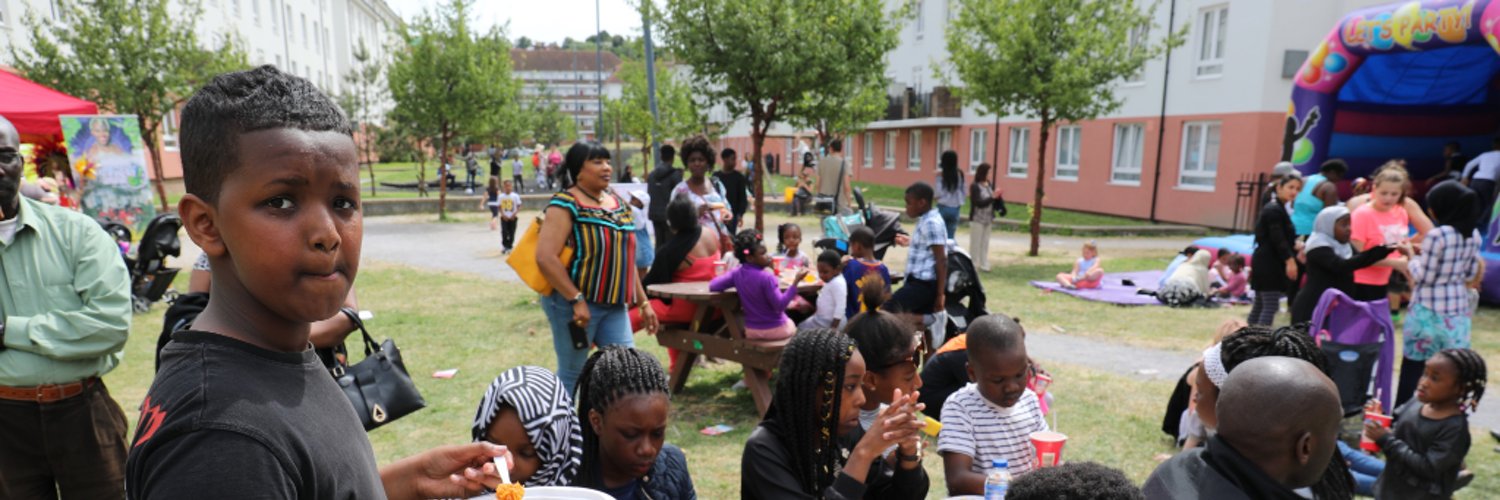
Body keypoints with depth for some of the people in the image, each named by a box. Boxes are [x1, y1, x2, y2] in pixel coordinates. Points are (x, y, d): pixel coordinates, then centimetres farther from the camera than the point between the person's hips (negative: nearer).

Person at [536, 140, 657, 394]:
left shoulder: (618, 202, 11)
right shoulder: (566, 204, -11)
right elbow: (546, 257, -20)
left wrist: (642, 302, 15)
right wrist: (576, 300, -21)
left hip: (615, 306, 7)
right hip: (574, 304, -6)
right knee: (572, 374, 5)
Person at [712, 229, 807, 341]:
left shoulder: (736, 273, -7)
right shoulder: (766, 277, -25)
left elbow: (713, 286, -4)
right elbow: (780, 306, -24)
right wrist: (796, 281, -26)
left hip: (751, 332, 6)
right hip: (776, 330, -5)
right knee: (791, 324, 30)